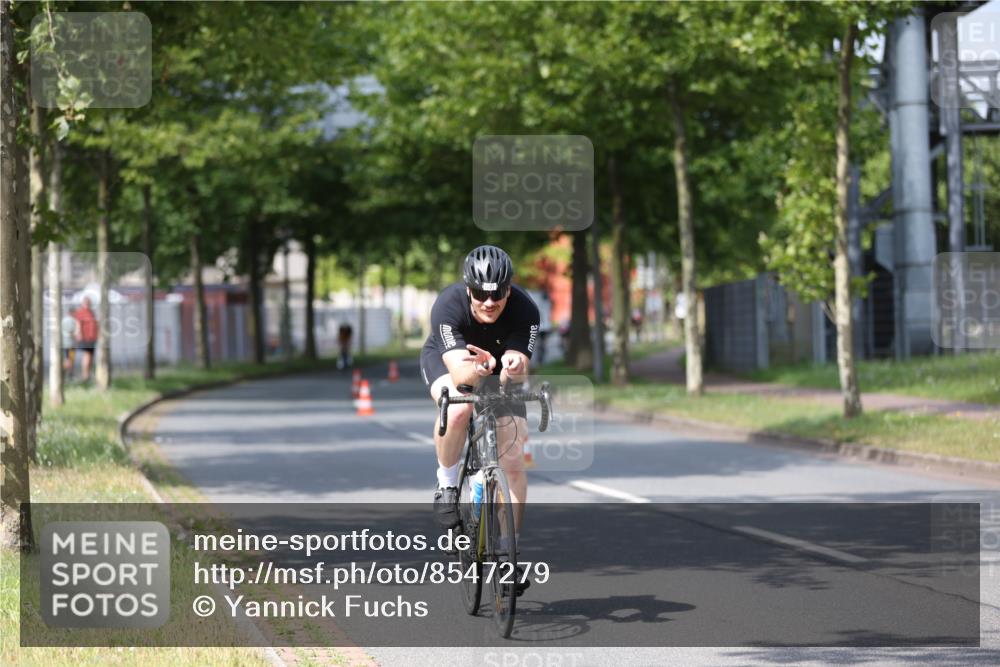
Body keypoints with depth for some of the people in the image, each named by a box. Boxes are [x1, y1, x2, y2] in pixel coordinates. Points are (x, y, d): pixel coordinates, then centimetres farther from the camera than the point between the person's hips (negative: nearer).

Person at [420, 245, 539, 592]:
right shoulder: (448, 305, -36)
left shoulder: (525, 310, -32)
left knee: (513, 461, -9)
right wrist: (478, 368, -65)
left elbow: (517, 376, -36)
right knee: (458, 409, -37)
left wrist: (513, 369, -59)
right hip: (446, 360, -2)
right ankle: (447, 483, -10)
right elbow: (458, 373, -44)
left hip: (499, 371, 2)